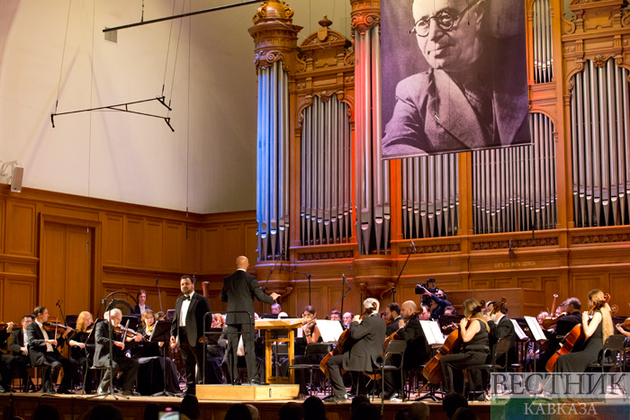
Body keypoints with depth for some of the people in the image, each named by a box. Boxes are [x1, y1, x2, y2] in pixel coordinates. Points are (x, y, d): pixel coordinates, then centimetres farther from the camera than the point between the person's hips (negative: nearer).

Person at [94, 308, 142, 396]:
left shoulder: (117, 329, 15)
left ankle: (126, 389, -9)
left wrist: (135, 339, -4)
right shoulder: (101, 325, -4)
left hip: (115, 356, 7)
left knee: (134, 363, -10)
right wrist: (115, 342, -31)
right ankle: (102, 388, -14)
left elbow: (124, 344, 14)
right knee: (114, 365, -35)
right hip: (103, 356, -7)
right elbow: (99, 339, -23)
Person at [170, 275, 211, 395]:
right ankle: (190, 389, 17)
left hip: (196, 338, -7)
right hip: (182, 338, 7)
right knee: (188, 366, 11)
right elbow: (175, 319, 19)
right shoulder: (179, 301, 18)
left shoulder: (201, 300, -2)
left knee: (201, 365, -4)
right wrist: (173, 334, 6)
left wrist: (204, 335, -15)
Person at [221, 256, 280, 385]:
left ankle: (233, 378, 4)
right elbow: (260, 296, -6)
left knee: (232, 349, 6)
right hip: (246, 317, -3)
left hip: (232, 317, 3)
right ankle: (253, 377, -6)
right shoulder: (250, 279, -6)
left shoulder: (227, 280, 6)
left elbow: (223, 298, 16)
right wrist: (272, 298, 12)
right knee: (249, 347, -1)